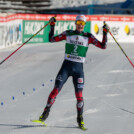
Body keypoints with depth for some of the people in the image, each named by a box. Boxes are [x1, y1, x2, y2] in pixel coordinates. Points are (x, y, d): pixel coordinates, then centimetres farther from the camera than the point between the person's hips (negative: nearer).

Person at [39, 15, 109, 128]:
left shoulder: (88, 37, 4)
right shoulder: (68, 34, 6)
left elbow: (103, 46, 1)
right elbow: (52, 39, 9)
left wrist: (105, 33, -8)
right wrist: (52, 26, 0)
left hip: (79, 68, 0)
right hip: (66, 66, 0)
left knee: (79, 94, -4)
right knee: (56, 89, -6)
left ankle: (80, 118, 12)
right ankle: (46, 112, 3)